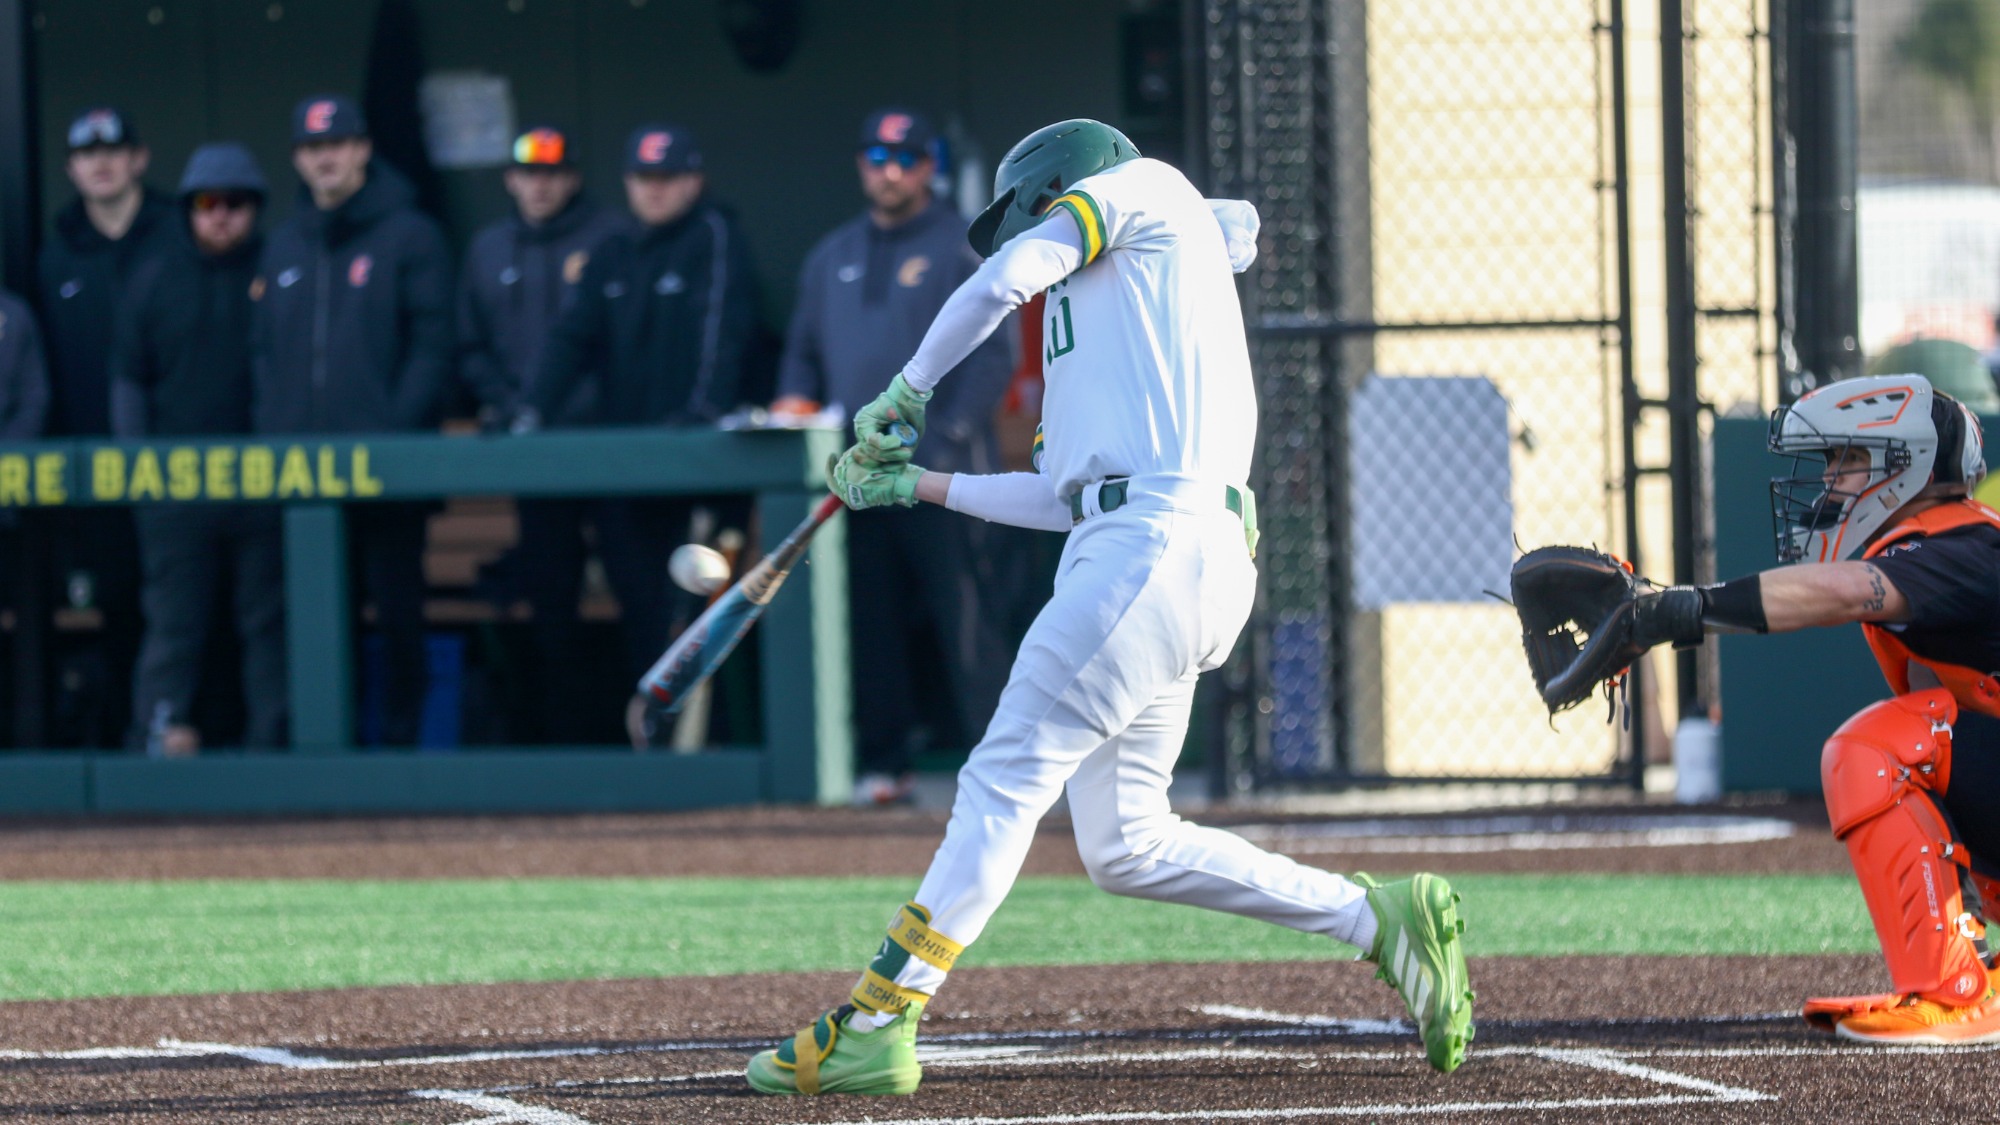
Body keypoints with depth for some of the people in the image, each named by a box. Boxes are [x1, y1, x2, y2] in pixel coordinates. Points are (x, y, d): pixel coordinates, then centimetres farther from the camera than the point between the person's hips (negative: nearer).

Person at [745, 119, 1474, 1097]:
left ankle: (877, 1026, -16)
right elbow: (1069, 496, 26)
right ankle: (1383, 920, 9)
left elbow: (1002, 280, -3)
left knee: (1007, 777, -12)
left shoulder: (1142, 186, 10)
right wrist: (916, 485, 31)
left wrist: (902, 396, 9)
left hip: (1159, 542, -9)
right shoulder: (1105, 307, 32)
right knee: (1124, 847, 9)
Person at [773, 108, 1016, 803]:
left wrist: (953, 437, -15)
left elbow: (990, 358, -4)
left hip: (939, 469, -5)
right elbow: (803, 350, 25)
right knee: (871, 622, 4)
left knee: (962, 617, -9)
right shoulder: (833, 257, 21)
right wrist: (794, 401, 4)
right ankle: (882, 763, 8)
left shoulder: (963, 248, 3)